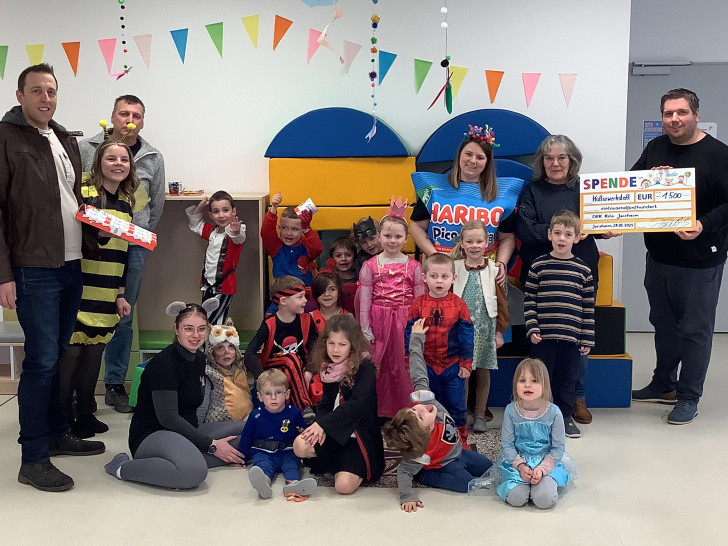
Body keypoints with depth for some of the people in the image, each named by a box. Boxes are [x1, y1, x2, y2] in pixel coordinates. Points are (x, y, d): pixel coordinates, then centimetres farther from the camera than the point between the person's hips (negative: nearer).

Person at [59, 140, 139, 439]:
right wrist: (97, 233, -28)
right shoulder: (84, 194, -7)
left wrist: (120, 294, 17)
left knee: (94, 353, 11)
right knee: (70, 353, -3)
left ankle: (85, 414, 24)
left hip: (108, 298, 6)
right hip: (79, 292, -6)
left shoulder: (126, 202, 13)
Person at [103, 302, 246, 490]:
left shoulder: (199, 358, 9)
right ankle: (123, 468, -16)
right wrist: (211, 445, -20)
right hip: (150, 436, -9)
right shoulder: (164, 363, -16)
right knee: (194, 472, -38)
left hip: (185, 433, 9)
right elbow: (168, 417, -21)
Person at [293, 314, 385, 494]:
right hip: (334, 433, 6)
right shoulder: (329, 369, 7)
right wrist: (320, 427, -16)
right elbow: (325, 403, 6)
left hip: (359, 436, -6)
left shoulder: (365, 368, -14)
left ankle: (358, 468, 10)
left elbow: (356, 404, -25)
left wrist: (323, 424, -25)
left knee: (344, 485, -25)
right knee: (300, 445, -22)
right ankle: (343, 463, 3)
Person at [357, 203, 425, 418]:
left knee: (404, 367, 3)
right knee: (376, 368, 4)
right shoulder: (370, 266, 2)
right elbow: (364, 302, 2)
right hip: (379, 323, 0)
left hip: (406, 323, 0)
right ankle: (378, 413, 17)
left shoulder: (414, 266, 3)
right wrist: (366, 331, -2)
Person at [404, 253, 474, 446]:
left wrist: (466, 363, -4)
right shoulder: (418, 304, -6)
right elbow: (409, 333, -1)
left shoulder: (458, 304, -7)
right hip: (426, 365, 1)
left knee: (456, 405, 9)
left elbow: (467, 335, -3)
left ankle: (460, 440, 26)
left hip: (453, 365, -1)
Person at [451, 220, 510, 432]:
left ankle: (480, 415, 20)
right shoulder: (454, 269, 0)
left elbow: (501, 302, 3)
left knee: (483, 372, 8)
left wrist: (500, 331, 2)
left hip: (485, 328, 0)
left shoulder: (494, 269, 0)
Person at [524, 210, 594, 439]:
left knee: (567, 378, 11)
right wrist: (532, 328, -7)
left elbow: (589, 306, 6)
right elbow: (529, 300, 1)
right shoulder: (538, 265, 0)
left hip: (571, 336, 1)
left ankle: (566, 417, 25)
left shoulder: (583, 270, 3)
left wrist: (587, 339, 3)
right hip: (543, 335, -1)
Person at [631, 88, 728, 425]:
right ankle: (664, 385, 34)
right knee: (664, 324, 18)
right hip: (659, 257, 6)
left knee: (695, 330, 3)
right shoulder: (655, 149, 8)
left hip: (700, 261, -6)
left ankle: (688, 397, 15)